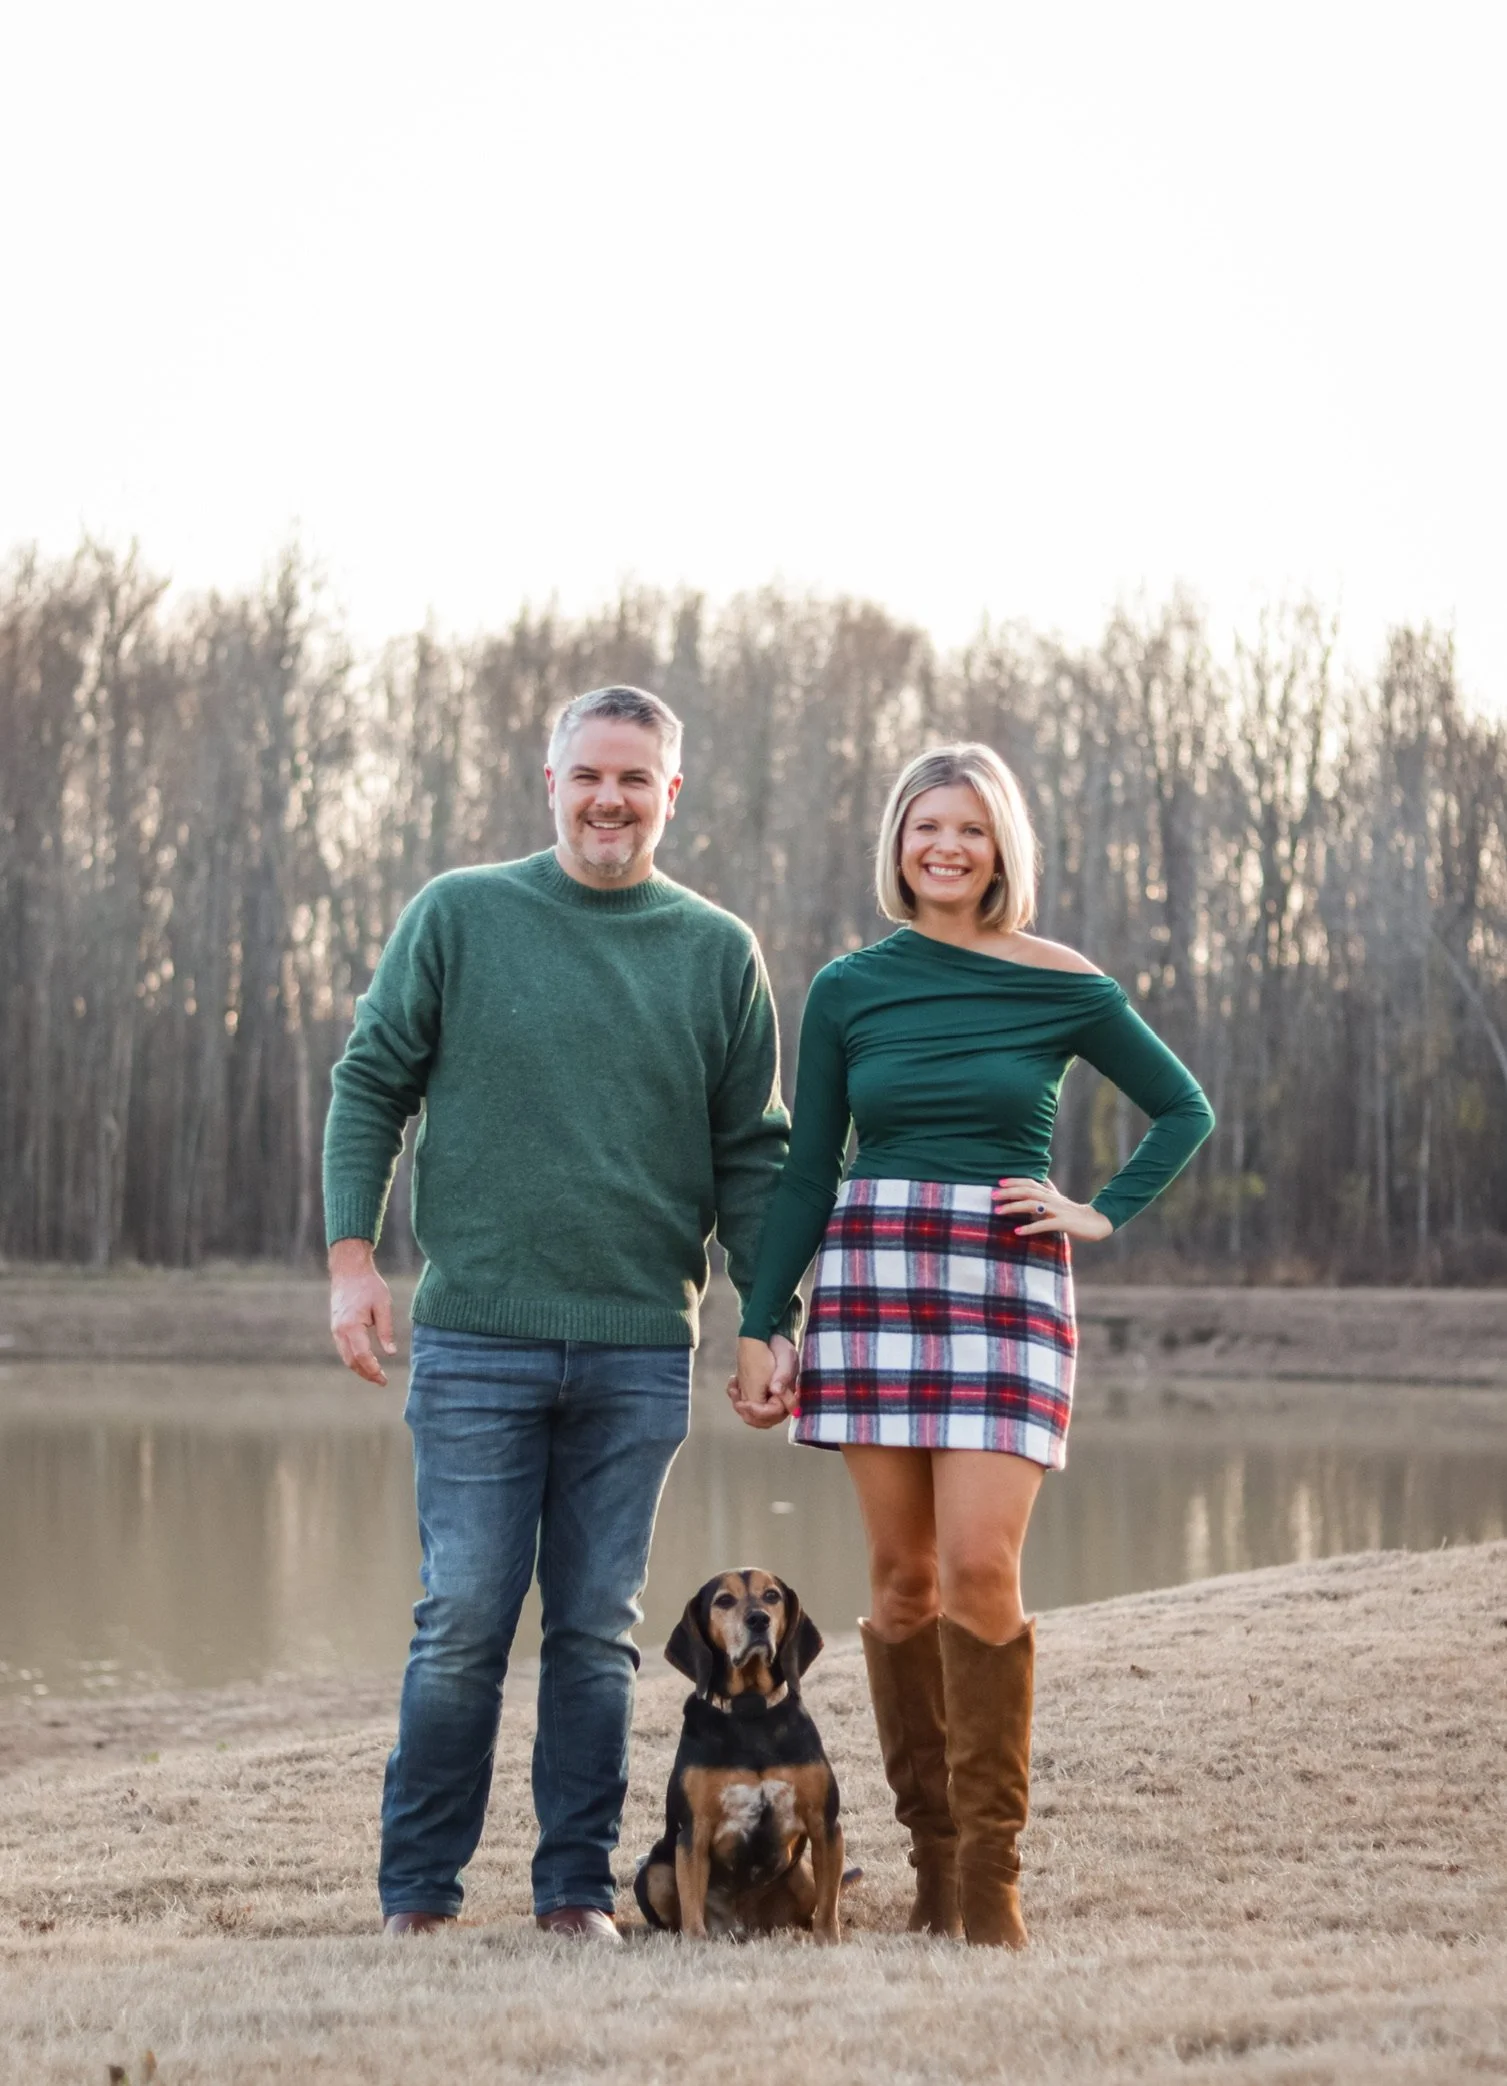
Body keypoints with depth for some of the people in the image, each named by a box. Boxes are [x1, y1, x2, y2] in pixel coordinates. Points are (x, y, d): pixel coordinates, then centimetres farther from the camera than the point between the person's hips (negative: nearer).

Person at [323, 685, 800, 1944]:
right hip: (476, 1339, -1)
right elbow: (371, 1086, 6)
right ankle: (418, 1893, 9)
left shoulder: (720, 954, 8)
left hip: (641, 1352, 2)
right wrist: (352, 1254, -4)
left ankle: (577, 1889, 13)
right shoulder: (460, 916, 3)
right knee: (464, 1623, -2)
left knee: (599, 1630, 5)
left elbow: (751, 1157, 10)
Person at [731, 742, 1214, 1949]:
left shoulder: (1061, 986, 2)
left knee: (979, 1567, -14)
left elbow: (1185, 1110, 13)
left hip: (1010, 1285, -2)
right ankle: (933, 1861, 10)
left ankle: (992, 1873, -8)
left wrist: (1102, 1214, 0)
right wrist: (760, 1329, 5)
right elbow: (807, 1174, 9)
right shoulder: (848, 991, 6)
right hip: (873, 1276, 2)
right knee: (902, 1576, 2)